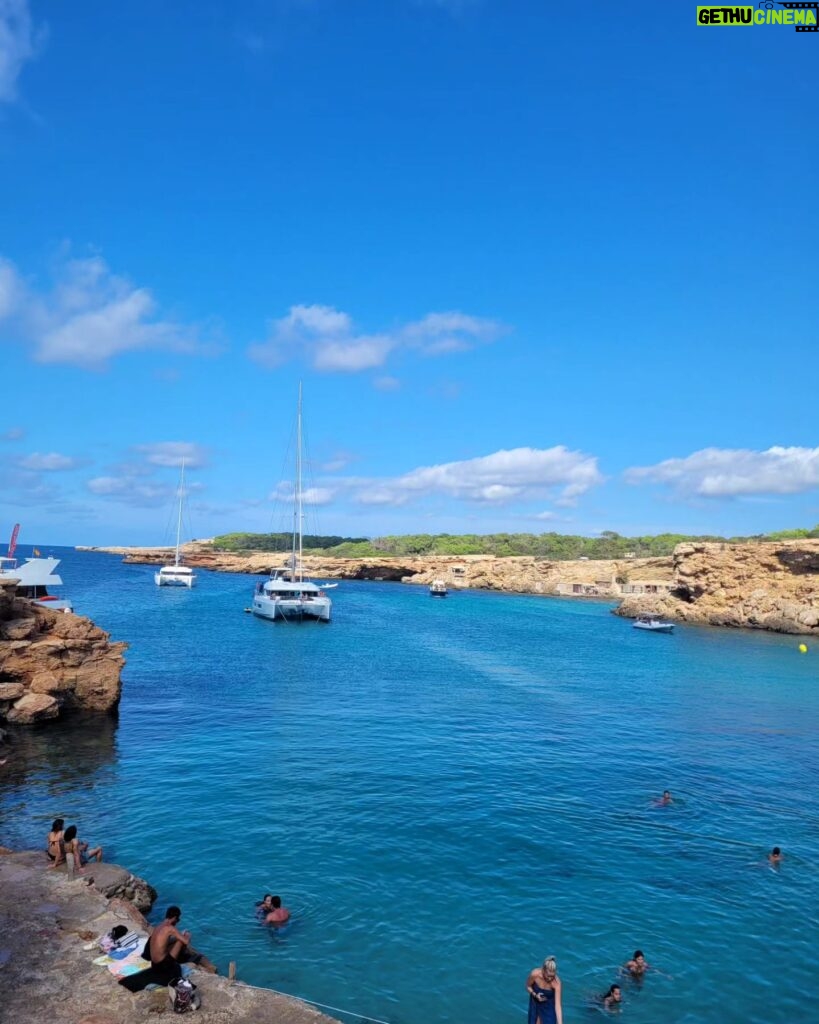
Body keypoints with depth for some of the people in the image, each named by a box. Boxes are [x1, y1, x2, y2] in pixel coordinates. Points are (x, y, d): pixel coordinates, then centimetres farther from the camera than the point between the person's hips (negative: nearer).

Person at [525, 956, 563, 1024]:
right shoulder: (535, 974, -30)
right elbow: (528, 986, -9)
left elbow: (558, 1005, -32)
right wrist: (535, 995, -27)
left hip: (549, 1005, -1)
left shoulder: (556, 982, -33)